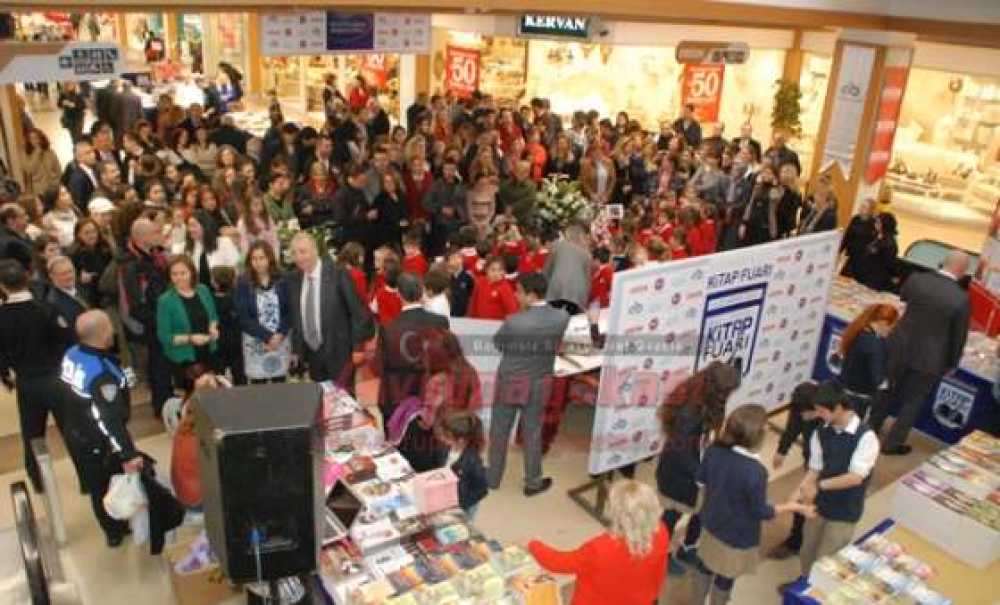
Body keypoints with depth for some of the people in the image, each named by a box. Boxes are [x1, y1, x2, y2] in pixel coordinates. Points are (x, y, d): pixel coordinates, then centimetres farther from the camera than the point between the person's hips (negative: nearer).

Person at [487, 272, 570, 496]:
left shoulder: (513, 322, -24)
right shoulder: (562, 318, -14)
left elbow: (496, 343, -5)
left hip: (510, 382, -3)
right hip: (539, 383, 3)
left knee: (499, 432, 16)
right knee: (532, 433, 17)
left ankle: (493, 478, 32)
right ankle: (532, 482, 29)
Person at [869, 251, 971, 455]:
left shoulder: (916, 279, -13)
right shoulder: (961, 299, -20)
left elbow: (902, 296, 11)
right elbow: (959, 336, -9)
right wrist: (952, 363, 5)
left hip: (900, 348, 3)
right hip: (928, 359, -3)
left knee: (888, 390, 22)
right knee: (913, 401, 14)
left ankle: (871, 429, 37)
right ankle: (892, 443, 22)